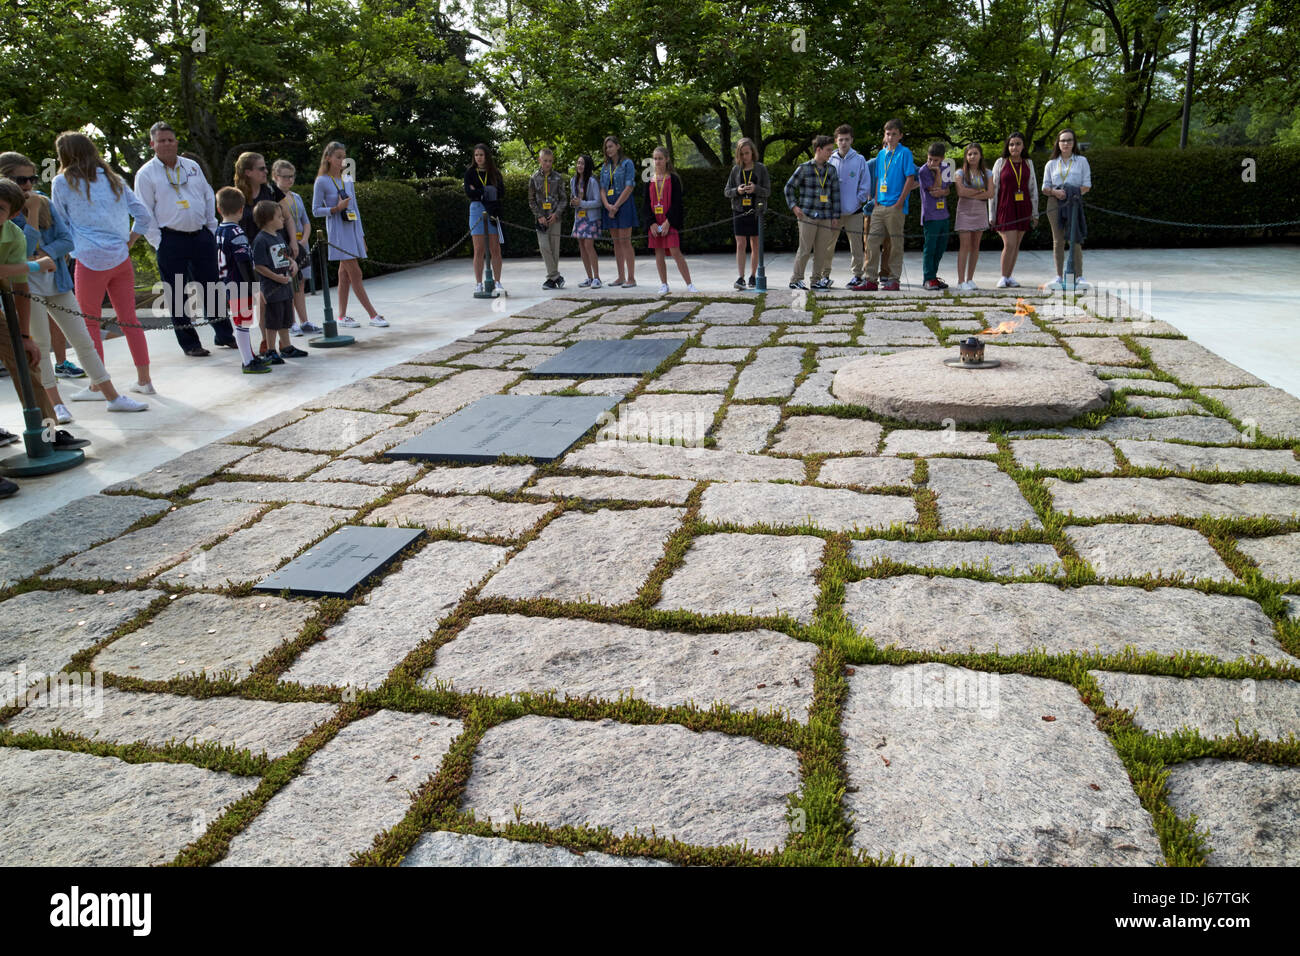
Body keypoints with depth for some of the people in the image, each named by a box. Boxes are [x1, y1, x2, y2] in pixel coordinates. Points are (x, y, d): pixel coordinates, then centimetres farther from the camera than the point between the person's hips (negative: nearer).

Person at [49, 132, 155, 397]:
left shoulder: (62, 182, -1)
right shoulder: (112, 179, 11)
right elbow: (144, 217, 8)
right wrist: (127, 243, 13)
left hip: (91, 262, -4)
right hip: (121, 259, 4)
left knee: (89, 323, 7)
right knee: (129, 319, 9)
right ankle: (144, 380, 10)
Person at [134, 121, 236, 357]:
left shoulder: (192, 167, 13)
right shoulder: (146, 174, 0)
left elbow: (209, 199, 17)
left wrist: (212, 231, 11)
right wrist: (158, 243, -9)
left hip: (201, 236, 3)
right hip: (171, 240, -3)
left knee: (211, 287, 8)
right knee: (177, 294, 1)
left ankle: (224, 335, 18)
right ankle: (190, 343, 8)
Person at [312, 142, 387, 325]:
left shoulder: (348, 180, 12)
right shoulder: (322, 182, -5)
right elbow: (316, 210, -4)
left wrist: (361, 234, 14)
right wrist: (335, 209, -19)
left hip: (352, 229, 6)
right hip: (337, 232, -6)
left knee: (345, 274, 7)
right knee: (355, 273, -9)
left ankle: (342, 315, 12)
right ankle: (373, 315, -9)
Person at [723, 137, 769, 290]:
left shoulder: (761, 169, 1)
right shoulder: (735, 170, 6)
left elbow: (768, 191, -1)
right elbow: (726, 191, 7)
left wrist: (756, 189, -21)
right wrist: (737, 191, -14)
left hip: (756, 211, 0)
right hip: (739, 211, 1)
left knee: (755, 246, 6)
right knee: (740, 245, -8)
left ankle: (753, 276, 17)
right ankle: (740, 277, -10)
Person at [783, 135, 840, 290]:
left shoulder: (831, 170, 11)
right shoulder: (804, 168, -1)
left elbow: (835, 194, 12)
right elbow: (789, 187, 5)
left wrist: (835, 216, 7)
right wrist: (793, 206, -5)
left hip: (825, 217, 4)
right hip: (807, 216, -4)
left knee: (822, 250, 5)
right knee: (805, 249, -4)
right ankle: (796, 279, 5)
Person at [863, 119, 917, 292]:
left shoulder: (904, 152, -2)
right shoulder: (881, 154, 15)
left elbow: (910, 178, -7)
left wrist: (900, 202, -12)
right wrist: (876, 199, 10)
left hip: (895, 207, -6)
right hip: (880, 206, 6)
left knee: (896, 243, 0)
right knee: (872, 241, 1)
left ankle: (894, 279, 6)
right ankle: (871, 280, 6)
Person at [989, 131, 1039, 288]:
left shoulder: (1028, 163, 9)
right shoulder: (1001, 162, 0)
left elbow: (1033, 188, 12)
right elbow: (993, 189, 0)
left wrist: (1035, 213, 8)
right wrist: (992, 215, -5)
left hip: (1023, 208, 3)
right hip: (1005, 207, -3)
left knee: (1017, 244, 7)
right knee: (1009, 244, -12)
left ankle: (1010, 276, 17)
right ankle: (1003, 278, 3)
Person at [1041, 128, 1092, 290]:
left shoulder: (1081, 161, 11)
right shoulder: (1051, 164, 15)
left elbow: (1087, 185, 5)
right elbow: (1045, 188, 11)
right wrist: (1055, 191, -10)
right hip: (1055, 203, 2)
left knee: (1074, 240, -9)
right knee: (1058, 240, -1)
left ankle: (1079, 277, -9)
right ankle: (1059, 278, 0)